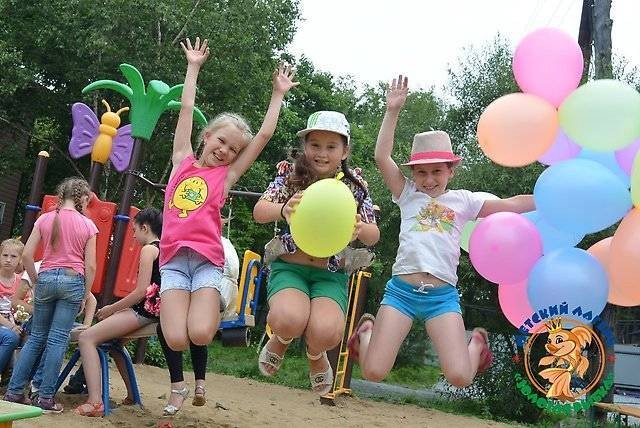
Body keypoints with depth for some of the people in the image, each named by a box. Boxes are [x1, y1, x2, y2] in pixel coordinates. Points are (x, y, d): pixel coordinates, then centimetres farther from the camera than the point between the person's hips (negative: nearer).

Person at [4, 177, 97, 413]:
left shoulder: (44, 219, 5)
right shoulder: (87, 225, 1)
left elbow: (26, 255, 0)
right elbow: (90, 266, -1)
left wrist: (36, 280, 12)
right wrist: (85, 295, 8)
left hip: (46, 278, 2)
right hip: (73, 281, -2)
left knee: (36, 337, 13)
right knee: (58, 340, 0)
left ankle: (14, 391, 12)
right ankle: (45, 397, 1)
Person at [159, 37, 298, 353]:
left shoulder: (227, 174, 12)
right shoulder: (182, 161, 14)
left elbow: (264, 135, 11)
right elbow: (187, 109, 17)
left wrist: (278, 93, 16)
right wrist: (193, 67, 20)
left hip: (207, 261, 0)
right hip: (173, 260, 0)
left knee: (200, 334, -21)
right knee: (176, 340, -17)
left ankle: (216, 299, 12)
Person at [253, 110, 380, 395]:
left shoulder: (354, 184, 3)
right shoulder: (290, 174, 1)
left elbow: (373, 236, 0)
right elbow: (259, 211, -11)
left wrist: (360, 228, -25)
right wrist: (283, 209, -35)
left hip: (331, 274, 1)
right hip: (289, 267, 0)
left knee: (326, 331, -30)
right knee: (289, 319, -33)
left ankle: (316, 356, 11)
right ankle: (281, 340, 8)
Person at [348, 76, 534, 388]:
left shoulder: (463, 200, 15)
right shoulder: (408, 195, 13)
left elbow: (510, 205, 18)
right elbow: (382, 158, 3)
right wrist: (392, 111, -1)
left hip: (442, 295, 0)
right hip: (401, 289, 0)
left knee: (460, 377, -14)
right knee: (373, 372, -7)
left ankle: (477, 344, 23)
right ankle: (366, 331, 28)